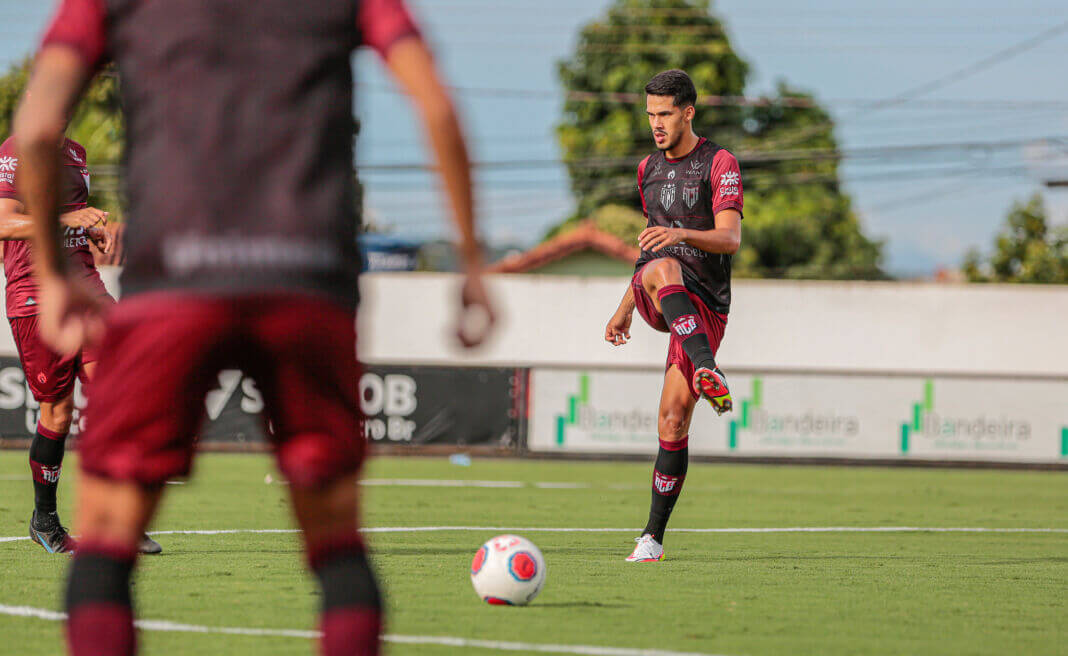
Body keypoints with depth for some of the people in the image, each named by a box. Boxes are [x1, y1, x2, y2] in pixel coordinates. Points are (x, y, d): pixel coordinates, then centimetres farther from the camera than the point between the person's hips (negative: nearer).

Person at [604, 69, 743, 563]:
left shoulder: (719, 164, 0)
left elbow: (730, 239, -13)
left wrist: (680, 233, -31)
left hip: (704, 301, -3)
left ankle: (654, 537, -2)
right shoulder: (649, 170, 18)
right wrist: (624, 310, 28)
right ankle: (705, 370, -59)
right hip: (655, 299, 3)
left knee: (674, 416, -12)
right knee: (663, 269, -37)